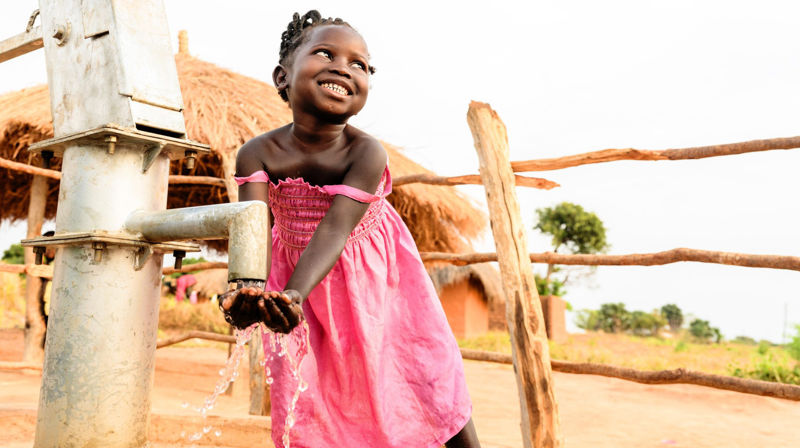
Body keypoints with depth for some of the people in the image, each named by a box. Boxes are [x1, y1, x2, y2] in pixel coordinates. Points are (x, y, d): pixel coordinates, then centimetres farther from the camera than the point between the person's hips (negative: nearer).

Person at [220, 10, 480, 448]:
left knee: (427, 364, 1)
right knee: (305, 395, 4)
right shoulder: (259, 155, -21)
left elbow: (335, 229, -37)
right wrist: (250, 288, -53)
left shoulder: (367, 153, -27)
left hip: (374, 274, -1)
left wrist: (295, 293, -53)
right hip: (297, 273, 2)